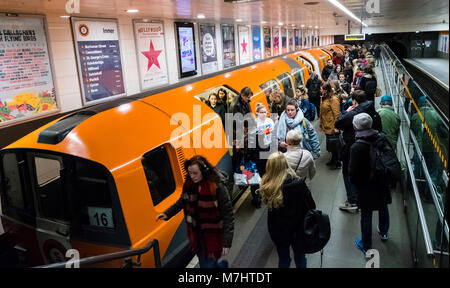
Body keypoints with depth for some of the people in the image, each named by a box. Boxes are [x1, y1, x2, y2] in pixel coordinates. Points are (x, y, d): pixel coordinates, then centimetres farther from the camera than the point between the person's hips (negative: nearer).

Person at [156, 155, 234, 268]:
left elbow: (228, 215, -17)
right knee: (203, 263, 21)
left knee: (209, 264, -2)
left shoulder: (217, 188, -21)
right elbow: (181, 202, 15)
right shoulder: (188, 185, -4)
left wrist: (227, 243, -18)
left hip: (212, 237, -5)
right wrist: (167, 214, 2)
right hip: (196, 235, 6)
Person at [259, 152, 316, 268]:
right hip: (297, 229, -1)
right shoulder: (298, 184, -27)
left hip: (277, 231, 2)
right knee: (300, 256, 25)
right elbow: (311, 206, -15)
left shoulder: (266, 186, -21)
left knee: (283, 258, 24)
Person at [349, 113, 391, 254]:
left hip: (366, 186, -5)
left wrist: (355, 183, 2)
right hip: (382, 184, 6)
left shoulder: (356, 147, -26)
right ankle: (383, 232, 51)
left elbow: (353, 172, -18)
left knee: (366, 215, 9)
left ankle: (366, 246, 24)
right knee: (383, 208, 26)